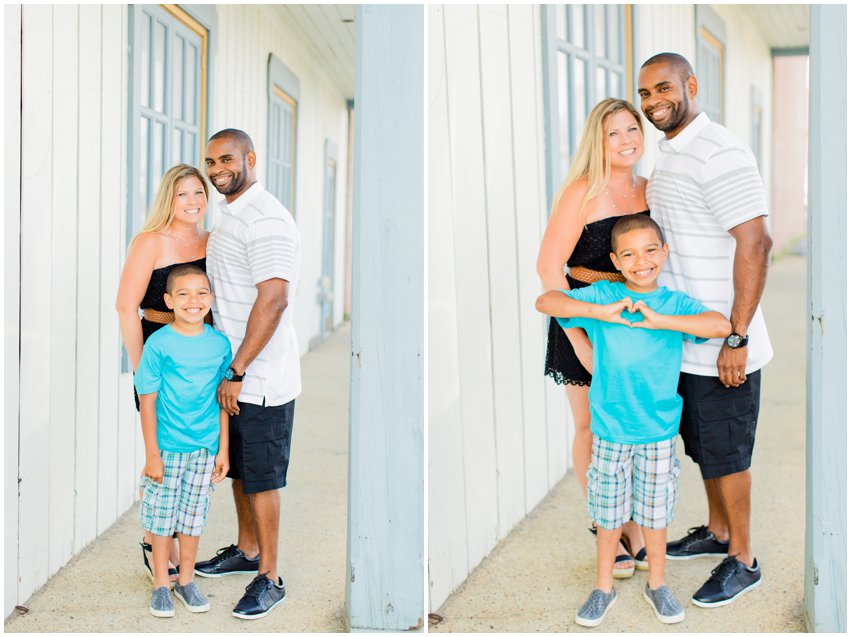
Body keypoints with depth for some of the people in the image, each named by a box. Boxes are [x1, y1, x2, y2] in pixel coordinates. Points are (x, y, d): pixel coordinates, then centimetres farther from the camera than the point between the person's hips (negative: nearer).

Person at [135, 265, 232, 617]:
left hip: (204, 448, 3)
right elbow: (148, 401, -9)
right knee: (161, 516, 7)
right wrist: (151, 453, -10)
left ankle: (186, 580, 28)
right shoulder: (159, 344, -11)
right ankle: (161, 583, 23)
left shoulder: (220, 344, -1)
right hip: (166, 446, -3)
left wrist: (223, 450, 5)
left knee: (193, 515, 13)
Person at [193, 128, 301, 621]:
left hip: (261, 377, -9)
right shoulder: (230, 215, 14)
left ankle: (270, 579, 10)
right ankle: (246, 551, 36)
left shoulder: (266, 218, -18)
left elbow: (273, 299, -26)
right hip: (234, 374, 9)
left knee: (262, 477, -1)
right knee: (239, 468, 20)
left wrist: (237, 371, -23)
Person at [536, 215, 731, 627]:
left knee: (654, 511, 14)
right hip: (610, 429, 0)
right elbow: (545, 301, -15)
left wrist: (661, 320, -26)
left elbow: (722, 325, -20)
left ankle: (656, 584, 34)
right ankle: (604, 587, 30)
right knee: (609, 512, 12)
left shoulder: (675, 304, -3)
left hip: (659, 430, 1)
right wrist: (602, 312, -25)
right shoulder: (601, 296, -5)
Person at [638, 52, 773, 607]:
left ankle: (743, 560, 18)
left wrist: (736, 339, -23)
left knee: (725, 451, 3)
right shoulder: (670, 158, 12)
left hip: (721, 346, -9)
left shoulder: (719, 155, -19)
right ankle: (717, 532, 37)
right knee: (701, 444, 20)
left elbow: (754, 244, -23)